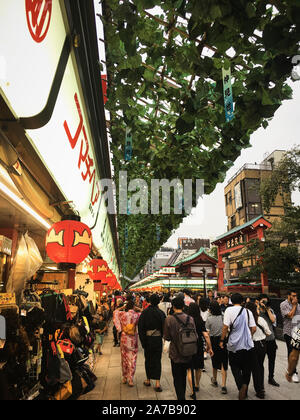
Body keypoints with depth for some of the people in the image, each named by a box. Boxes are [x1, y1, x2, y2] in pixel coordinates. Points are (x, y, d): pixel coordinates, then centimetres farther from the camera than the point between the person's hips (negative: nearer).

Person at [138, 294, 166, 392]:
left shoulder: (144, 312, -9)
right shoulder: (161, 313, -11)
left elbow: (140, 327, -7)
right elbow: (164, 326, -6)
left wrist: (142, 340, -1)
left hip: (147, 339, 1)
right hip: (158, 339, -1)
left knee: (148, 359, 16)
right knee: (157, 360, 8)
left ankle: (148, 380, 28)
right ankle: (157, 383, 4)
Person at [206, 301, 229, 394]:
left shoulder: (209, 318, -10)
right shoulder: (223, 317, -5)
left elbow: (207, 333, -9)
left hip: (213, 341, 0)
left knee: (215, 362, 17)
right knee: (223, 363, 5)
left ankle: (214, 380, 37)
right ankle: (223, 385, 1)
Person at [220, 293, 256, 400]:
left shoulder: (229, 310, -9)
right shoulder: (248, 311, 2)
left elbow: (225, 327, -13)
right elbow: (254, 328, 1)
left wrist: (222, 340, -2)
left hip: (234, 345, -3)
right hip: (248, 344, 3)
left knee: (235, 367, 12)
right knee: (247, 368, 17)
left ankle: (241, 385, -10)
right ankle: (245, 391, 27)